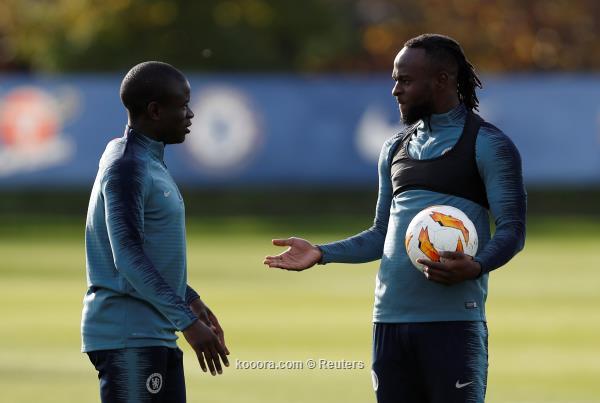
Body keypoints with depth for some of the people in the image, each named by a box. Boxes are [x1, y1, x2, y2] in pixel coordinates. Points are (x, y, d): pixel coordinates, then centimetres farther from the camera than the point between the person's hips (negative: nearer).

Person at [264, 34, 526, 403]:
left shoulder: (488, 144, -1)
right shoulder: (396, 149, 19)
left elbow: (512, 231, -6)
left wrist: (476, 267, -25)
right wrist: (321, 254, 8)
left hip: (453, 321, -6)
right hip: (390, 318, 6)